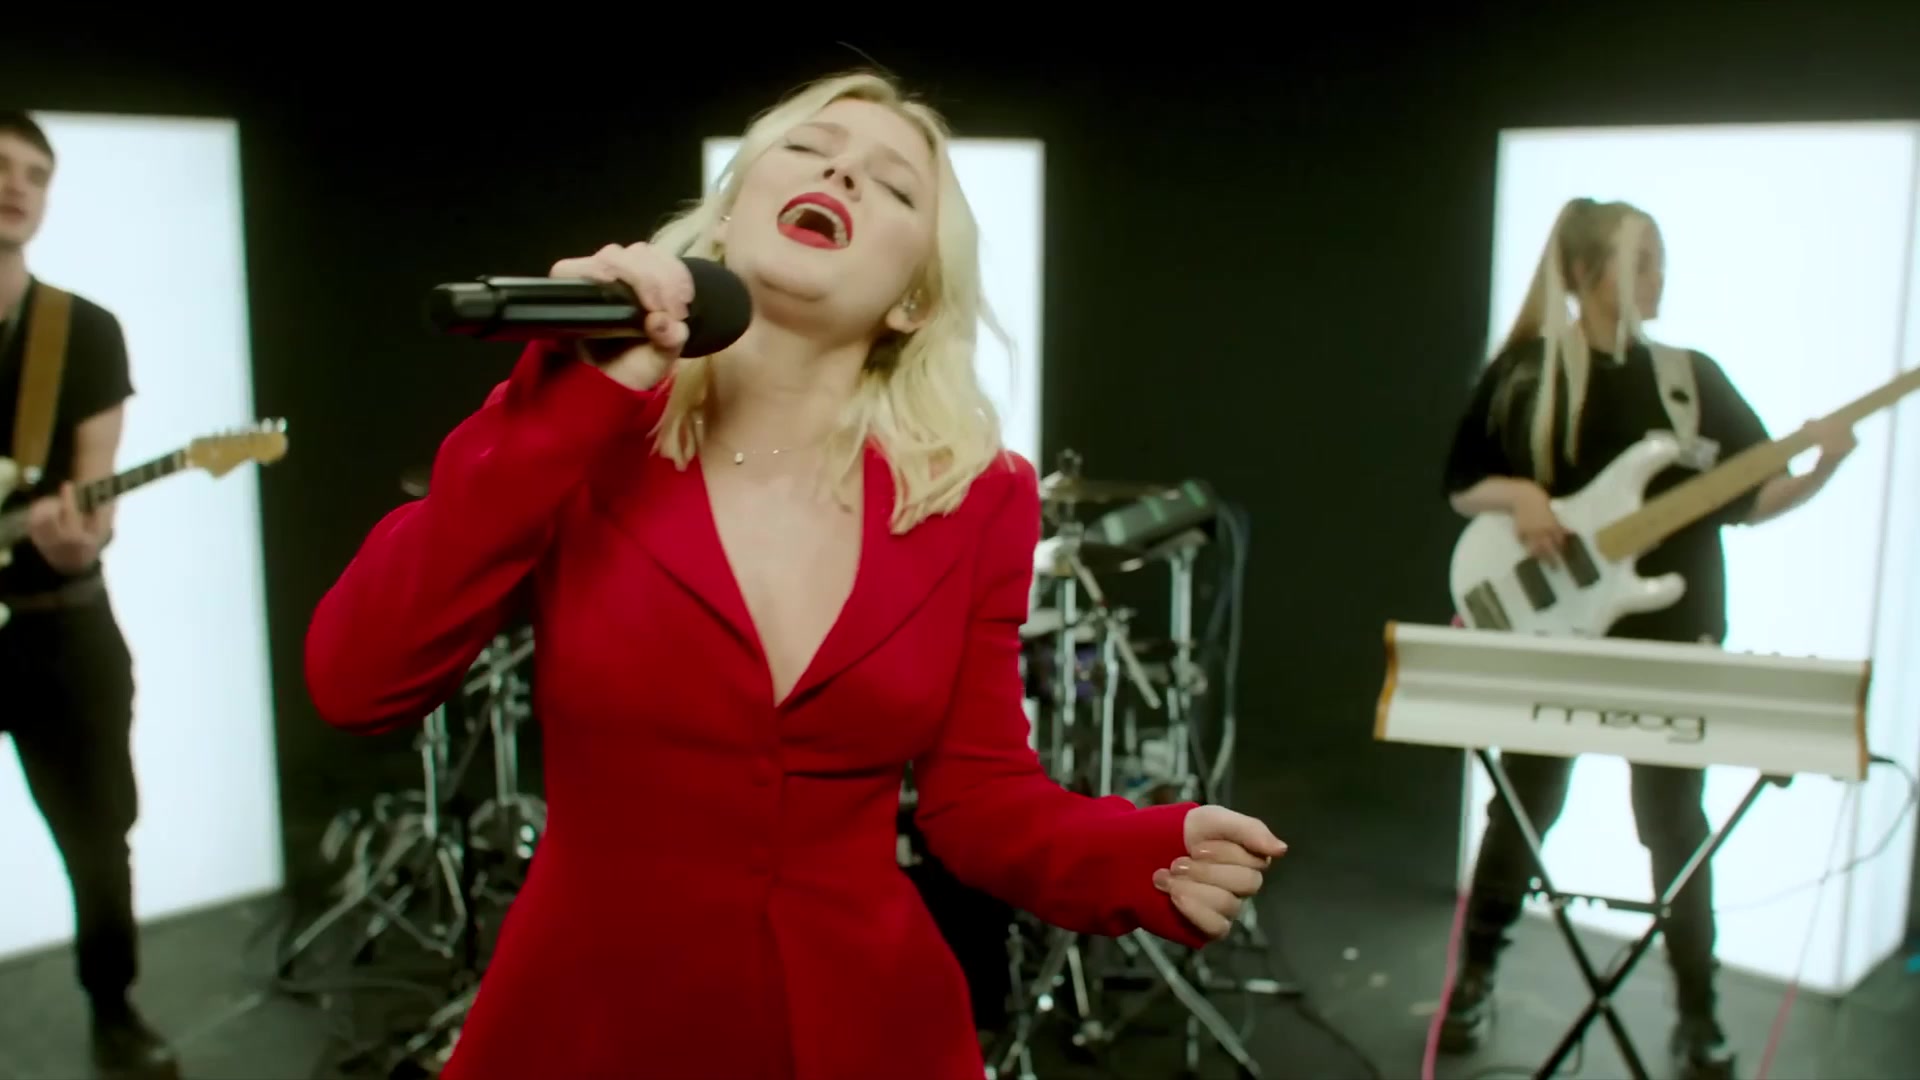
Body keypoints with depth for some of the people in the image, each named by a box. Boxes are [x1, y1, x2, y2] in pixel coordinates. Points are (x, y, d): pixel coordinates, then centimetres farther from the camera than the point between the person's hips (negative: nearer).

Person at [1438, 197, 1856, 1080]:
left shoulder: (1694, 378, 4)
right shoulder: (1526, 372, -2)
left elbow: (1751, 498, 5)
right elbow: (1463, 484, 1)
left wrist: (1823, 467, -12)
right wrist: (1517, 495, -19)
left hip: (1671, 637, 2)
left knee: (1675, 823, 7)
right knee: (1526, 805, 9)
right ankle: (1477, 975, 26)